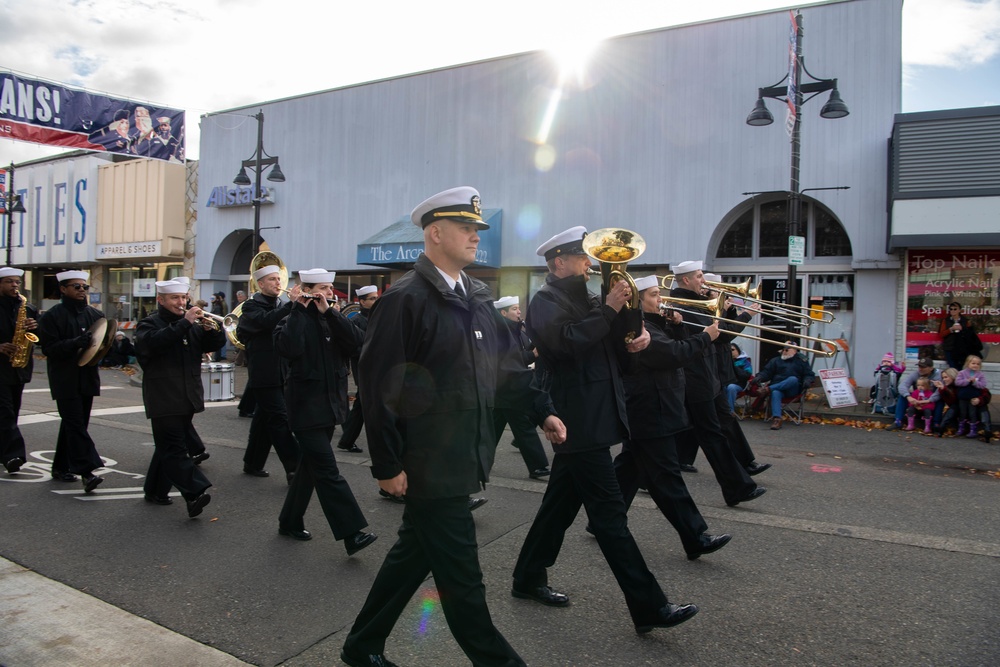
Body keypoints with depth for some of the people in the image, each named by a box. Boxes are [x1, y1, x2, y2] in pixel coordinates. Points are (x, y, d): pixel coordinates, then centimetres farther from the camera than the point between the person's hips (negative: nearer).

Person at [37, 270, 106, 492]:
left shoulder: (95, 315, 10)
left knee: (75, 424, 13)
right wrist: (76, 343, -26)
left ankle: (61, 467, 26)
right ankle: (87, 472, -15)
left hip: (88, 379, 5)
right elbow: (49, 348, -11)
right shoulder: (52, 316, -4)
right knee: (75, 424, -10)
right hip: (65, 380, -5)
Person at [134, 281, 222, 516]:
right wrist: (185, 323, -26)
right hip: (164, 398, -7)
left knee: (169, 447, 14)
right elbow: (155, 342, -23)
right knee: (174, 448, -12)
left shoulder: (193, 324, 18)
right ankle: (195, 494, -22)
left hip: (188, 398, 7)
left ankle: (155, 491, 27)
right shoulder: (149, 324, -1)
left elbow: (211, 346, 11)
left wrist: (212, 330, -10)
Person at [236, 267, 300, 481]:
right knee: (280, 419, -10)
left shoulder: (280, 306, 17)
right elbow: (267, 321, -26)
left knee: (265, 418, 15)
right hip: (264, 374, -7)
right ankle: (294, 469, -11)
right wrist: (292, 303, -34)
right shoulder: (252, 306, -5)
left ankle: (253, 463, 27)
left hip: (280, 373, 7)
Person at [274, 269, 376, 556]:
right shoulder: (295, 319, -5)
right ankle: (352, 534, -10)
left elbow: (358, 341, -8)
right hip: (306, 407, -7)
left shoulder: (332, 320, 11)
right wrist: (299, 309, -18)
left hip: (329, 405, 7)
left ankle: (290, 521, 30)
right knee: (328, 471, -9)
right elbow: (289, 348, -26)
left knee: (310, 465, 15)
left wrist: (328, 312, -13)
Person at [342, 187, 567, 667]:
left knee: (414, 554, 20)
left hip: (461, 459, 8)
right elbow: (378, 385, -17)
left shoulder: (477, 297, 9)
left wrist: (542, 411, 9)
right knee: (460, 577, 5)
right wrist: (387, 465, -16)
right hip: (429, 465, -8)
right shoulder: (406, 299, -15)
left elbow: (506, 365, 16)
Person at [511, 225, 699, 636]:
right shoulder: (546, 302, -7)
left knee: (560, 503, 16)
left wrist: (636, 342, -1)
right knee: (610, 514, -6)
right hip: (579, 422, -9)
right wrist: (608, 309, -21)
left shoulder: (584, 300, 19)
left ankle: (529, 579, 29)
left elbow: (618, 355, 19)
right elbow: (568, 343, -26)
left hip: (592, 420, 9)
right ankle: (649, 608, -1)